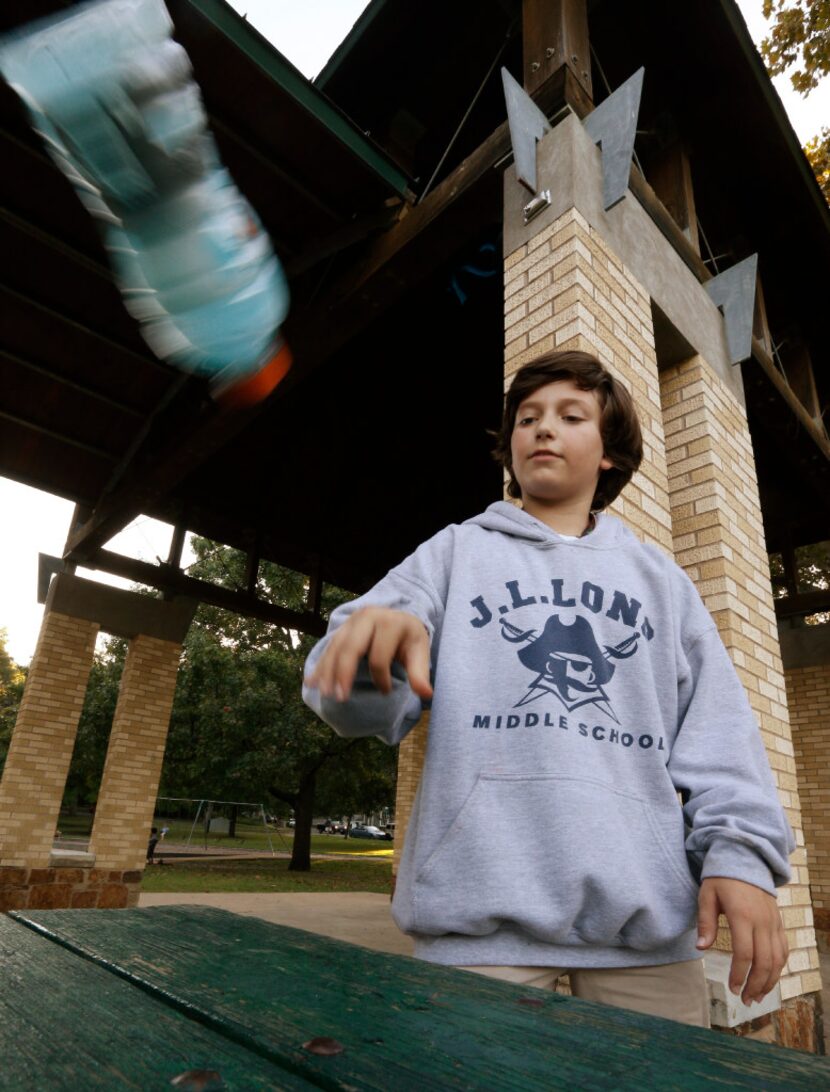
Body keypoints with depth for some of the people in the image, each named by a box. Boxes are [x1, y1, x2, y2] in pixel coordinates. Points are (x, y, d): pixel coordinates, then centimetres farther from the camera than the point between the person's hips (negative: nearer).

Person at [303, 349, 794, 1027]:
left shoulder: (659, 578, 18)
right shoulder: (457, 552, 10)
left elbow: (717, 734, 11)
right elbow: (369, 702, -2)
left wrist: (740, 851, -5)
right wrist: (371, 643, -26)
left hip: (648, 913, 3)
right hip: (484, 904, -2)